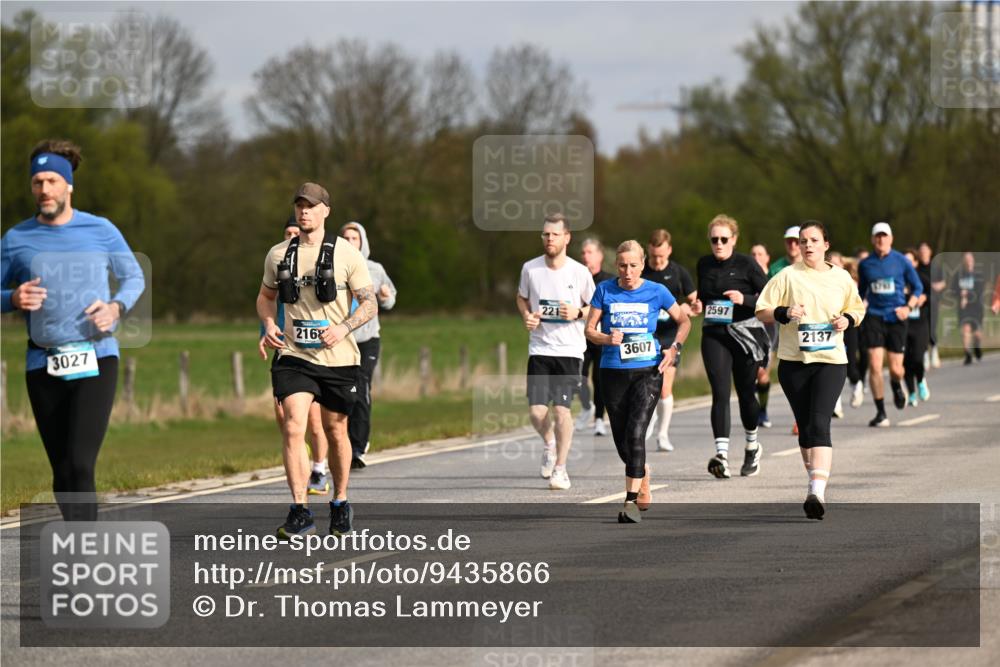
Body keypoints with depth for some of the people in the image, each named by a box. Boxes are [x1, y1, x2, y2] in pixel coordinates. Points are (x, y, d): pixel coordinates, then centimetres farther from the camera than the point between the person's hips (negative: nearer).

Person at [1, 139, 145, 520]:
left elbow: (134, 278, 16)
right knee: (62, 473, 5)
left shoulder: (100, 231, 5)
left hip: (96, 360, -2)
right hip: (43, 366, 2)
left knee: (80, 466, -17)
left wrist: (116, 307, -5)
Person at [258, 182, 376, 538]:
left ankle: (340, 503, 31)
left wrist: (344, 327, -20)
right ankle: (300, 512, -18)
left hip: (338, 358, -1)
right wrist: (269, 324, -2)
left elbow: (369, 303, -2)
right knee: (293, 428, -16)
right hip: (294, 356, 1)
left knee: (336, 431, 11)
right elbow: (265, 296, 20)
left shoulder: (346, 254, -4)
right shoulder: (278, 255, 5)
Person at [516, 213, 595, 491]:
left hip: (569, 350, -2)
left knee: (561, 408, -10)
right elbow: (522, 298, 18)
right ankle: (549, 442, 29)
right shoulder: (530, 269, 1)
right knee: (537, 412, -6)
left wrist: (578, 313, -14)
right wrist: (527, 316, -2)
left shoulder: (580, 272, -5)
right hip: (539, 349, 2)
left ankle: (560, 468, 6)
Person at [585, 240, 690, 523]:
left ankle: (631, 501, -18)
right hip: (613, 372, 2)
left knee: (635, 434, -18)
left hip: (648, 371, -2)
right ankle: (644, 482, 37)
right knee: (621, 441, 8)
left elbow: (684, 321, 12)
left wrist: (674, 347, -4)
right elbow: (589, 330, 3)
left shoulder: (656, 291, -1)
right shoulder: (605, 290, 1)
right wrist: (608, 338, -17)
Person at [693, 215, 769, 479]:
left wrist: (744, 299, -20)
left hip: (745, 332, -2)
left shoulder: (746, 265, -5)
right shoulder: (704, 265, 9)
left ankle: (752, 445, 34)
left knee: (745, 393, 8)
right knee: (720, 394, -12)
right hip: (714, 335, 2)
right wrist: (699, 306, 3)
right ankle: (722, 453, -23)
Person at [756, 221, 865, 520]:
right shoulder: (788, 276, 2)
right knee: (805, 426, 9)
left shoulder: (841, 278, 7)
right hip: (793, 361, 2)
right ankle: (817, 480, 28)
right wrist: (784, 313, -17)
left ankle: (817, 492, -28)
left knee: (819, 423, -17)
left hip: (831, 360, -1)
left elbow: (857, 310, 21)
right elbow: (761, 311, 2)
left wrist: (847, 319, -1)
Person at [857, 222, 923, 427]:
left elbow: (917, 287, 8)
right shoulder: (865, 264, 4)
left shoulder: (901, 261, 0)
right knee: (874, 366, -11)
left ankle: (896, 387, 39)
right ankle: (880, 413, -3)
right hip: (874, 317, 1)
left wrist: (908, 307, -6)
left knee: (895, 369, 1)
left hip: (896, 318, -1)